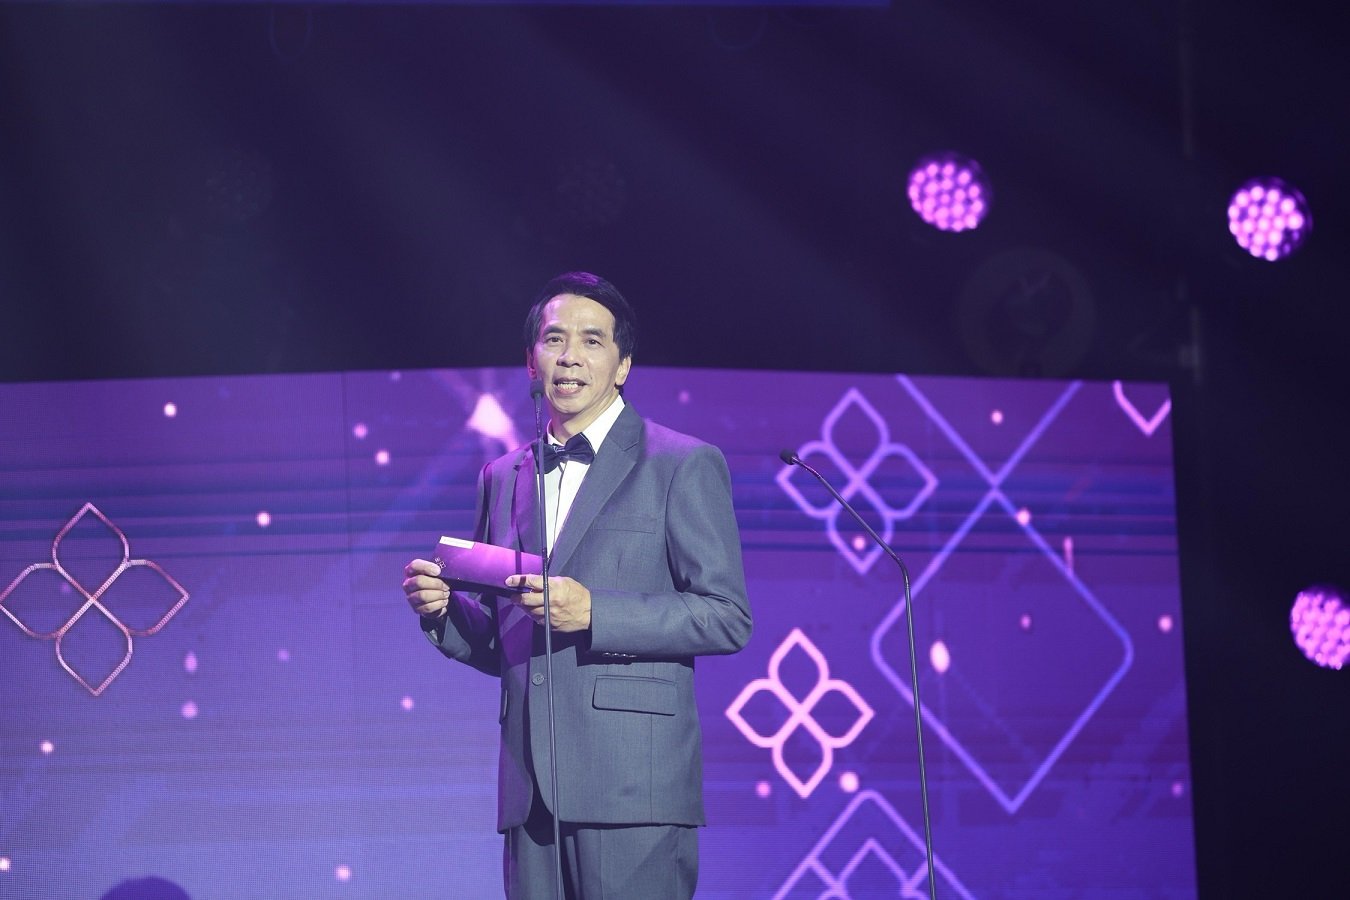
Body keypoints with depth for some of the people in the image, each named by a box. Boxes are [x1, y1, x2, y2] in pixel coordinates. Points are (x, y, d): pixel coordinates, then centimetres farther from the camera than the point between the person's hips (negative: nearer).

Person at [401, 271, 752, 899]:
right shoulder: (503, 478, 20)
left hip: (632, 780, -5)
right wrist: (442, 609, 2)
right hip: (532, 788, 5)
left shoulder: (685, 466, 3)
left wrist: (594, 613, -14)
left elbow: (727, 617, -4)